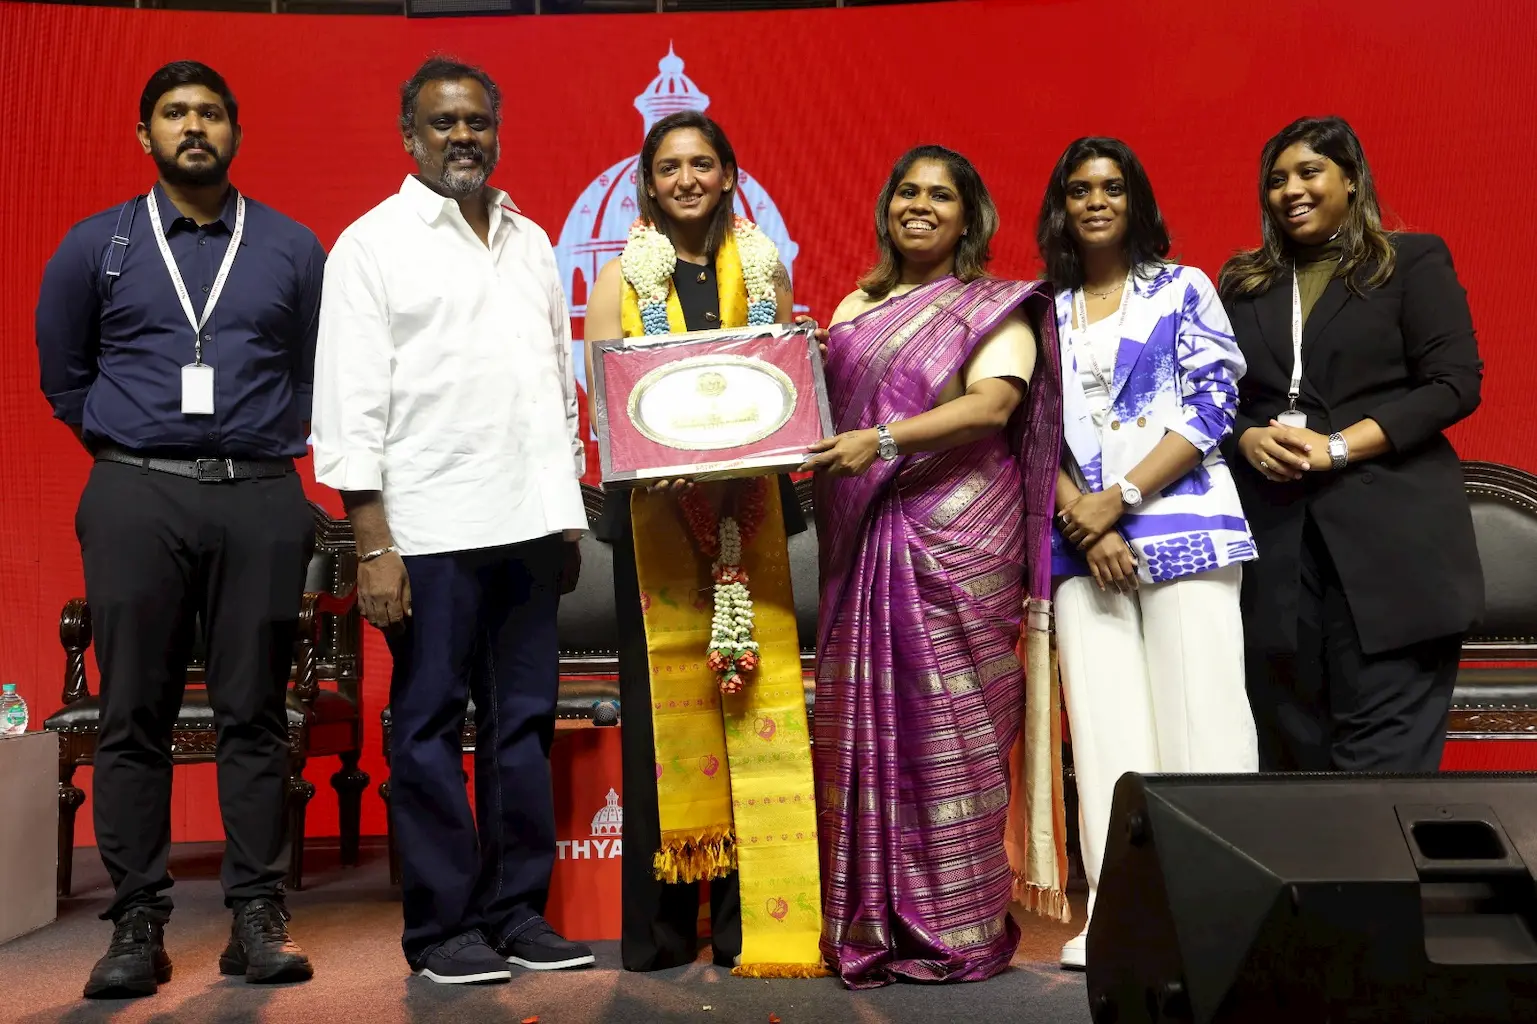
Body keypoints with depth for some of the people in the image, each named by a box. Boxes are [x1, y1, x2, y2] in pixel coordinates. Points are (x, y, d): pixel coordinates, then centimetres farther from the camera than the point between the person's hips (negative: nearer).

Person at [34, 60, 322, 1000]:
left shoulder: (294, 249, 10)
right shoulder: (96, 246, 10)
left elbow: (316, 371, 15)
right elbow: (63, 374, 18)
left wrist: (264, 445, 9)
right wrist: (126, 448, 14)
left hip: (259, 498, 0)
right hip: (136, 498, 1)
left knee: (255, 712, 1)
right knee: (135, 715, 0)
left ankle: (259, 917, 8)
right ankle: (138, 923, 8)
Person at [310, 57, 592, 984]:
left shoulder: (532, 242, 16)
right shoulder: (372, 245, 1)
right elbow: (352, 402, -5)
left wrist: (570, 514, 12)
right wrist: (373, 547, -12)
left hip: (531, 522, 5)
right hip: (433, 528, -5)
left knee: (526, 722, 8)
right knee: (431, 726, 2)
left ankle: (518, 913, 19)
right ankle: (442, 928, 14)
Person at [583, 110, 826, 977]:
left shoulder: (765, 268, 12)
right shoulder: (621, 278, 7)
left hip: (752, 505, 2)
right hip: (656, 509, -1)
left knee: (756, 694, 0)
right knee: (665, 702, 0)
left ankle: (756, 916, 9)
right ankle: (665, 922, 9)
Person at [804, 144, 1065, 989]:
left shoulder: (995, 310, 5)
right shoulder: (857, 309, 19)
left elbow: (993, 403, -12)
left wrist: (883, 440, -22)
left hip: (955, 534, -4)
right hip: (861, 537, 5)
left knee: (947, 721, -4)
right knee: (861, 720, 3)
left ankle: (954, 929, 7)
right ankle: (870, 922, 13)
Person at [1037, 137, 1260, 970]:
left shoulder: (1182, 289, 8)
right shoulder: (1045, 310, 15)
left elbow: (1213, 403, -2)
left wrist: (1119, 498, -11)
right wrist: (1079, 517, -7)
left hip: (1179, 523, -2)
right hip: (1081, 538, 3)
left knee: (1198, 711, -5)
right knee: (1105, 722, 1)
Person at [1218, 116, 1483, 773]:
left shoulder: (1414, 262, 6)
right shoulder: (1244, 283, 17)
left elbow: (1455, 383, -3)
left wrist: (1336, 447, -13)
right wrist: (1250, 440, -7)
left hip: (1391, 537, -3)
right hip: (1277, 539, 4)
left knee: (1385, 756, -5)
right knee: (1291, 745, 6)